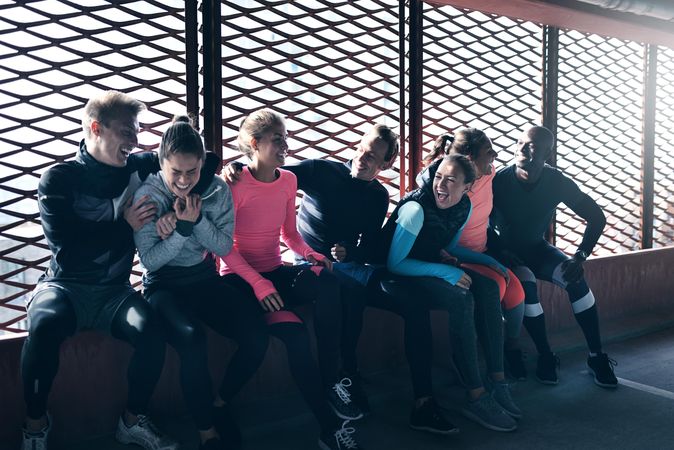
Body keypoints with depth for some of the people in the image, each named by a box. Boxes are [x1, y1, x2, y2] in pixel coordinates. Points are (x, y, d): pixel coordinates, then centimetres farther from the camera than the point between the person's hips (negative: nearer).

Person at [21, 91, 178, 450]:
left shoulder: (138, 167, 4)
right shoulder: (58, 178, -4)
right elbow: (67, 248, -15)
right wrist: (125, 225, -13)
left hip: (113, 290, 2)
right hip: (64, 285, -2)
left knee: (149, 331, -28)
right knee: (45, 325, -34)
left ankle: (133, 420, -3)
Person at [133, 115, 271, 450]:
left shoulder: (217, 189, -5)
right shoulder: (148, 195, -12)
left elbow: (223, 247, -4)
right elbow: (149, 260, -12)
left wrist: (197, 220, -21)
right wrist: (182, 227, -26)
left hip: (206, 280, 4)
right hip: (164, 285, -3)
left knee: (257, 336, -19)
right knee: (192, 339, -35)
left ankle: (220, 404, 10)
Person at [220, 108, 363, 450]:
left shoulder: (288, 180, 5)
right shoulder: (236, 184, -13)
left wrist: (309, 254, -6)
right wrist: (259, 284, -25)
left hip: (274, 272, 5)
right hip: (240, 278, -5)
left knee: (327, 281, -29)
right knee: (294, 332, -30)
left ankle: (331, 382, -18)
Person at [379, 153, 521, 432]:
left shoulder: (465, 206, -3)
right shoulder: (416, 208, -24)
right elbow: (394, 264, -23)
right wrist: (445, 271, -28)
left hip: (432, 267, 7)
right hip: (403, 276, -7)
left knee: (487, 285, -14)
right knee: (460, 298, -30)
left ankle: (497, 381, -14)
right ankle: (476, 397, -25)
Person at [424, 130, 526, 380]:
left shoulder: (488, 174, -5)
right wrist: (489, 262, -22)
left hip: (482, 251, 6)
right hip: (456, 258, -6)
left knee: (515, 288, -19)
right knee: (496, 284, -29)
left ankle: (512, 348, 8)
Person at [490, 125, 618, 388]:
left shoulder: (557, 183, -12)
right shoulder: (499, 181, -20)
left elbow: (597, 218, -5)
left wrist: (580, 257, -17)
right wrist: (502, 254, -30)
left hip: (537, 248, 3)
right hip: (506, 251, -3)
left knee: (575, 279, -23)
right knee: (526, 281, -33)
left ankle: (596, 356, -12)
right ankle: (545, 357, -17)